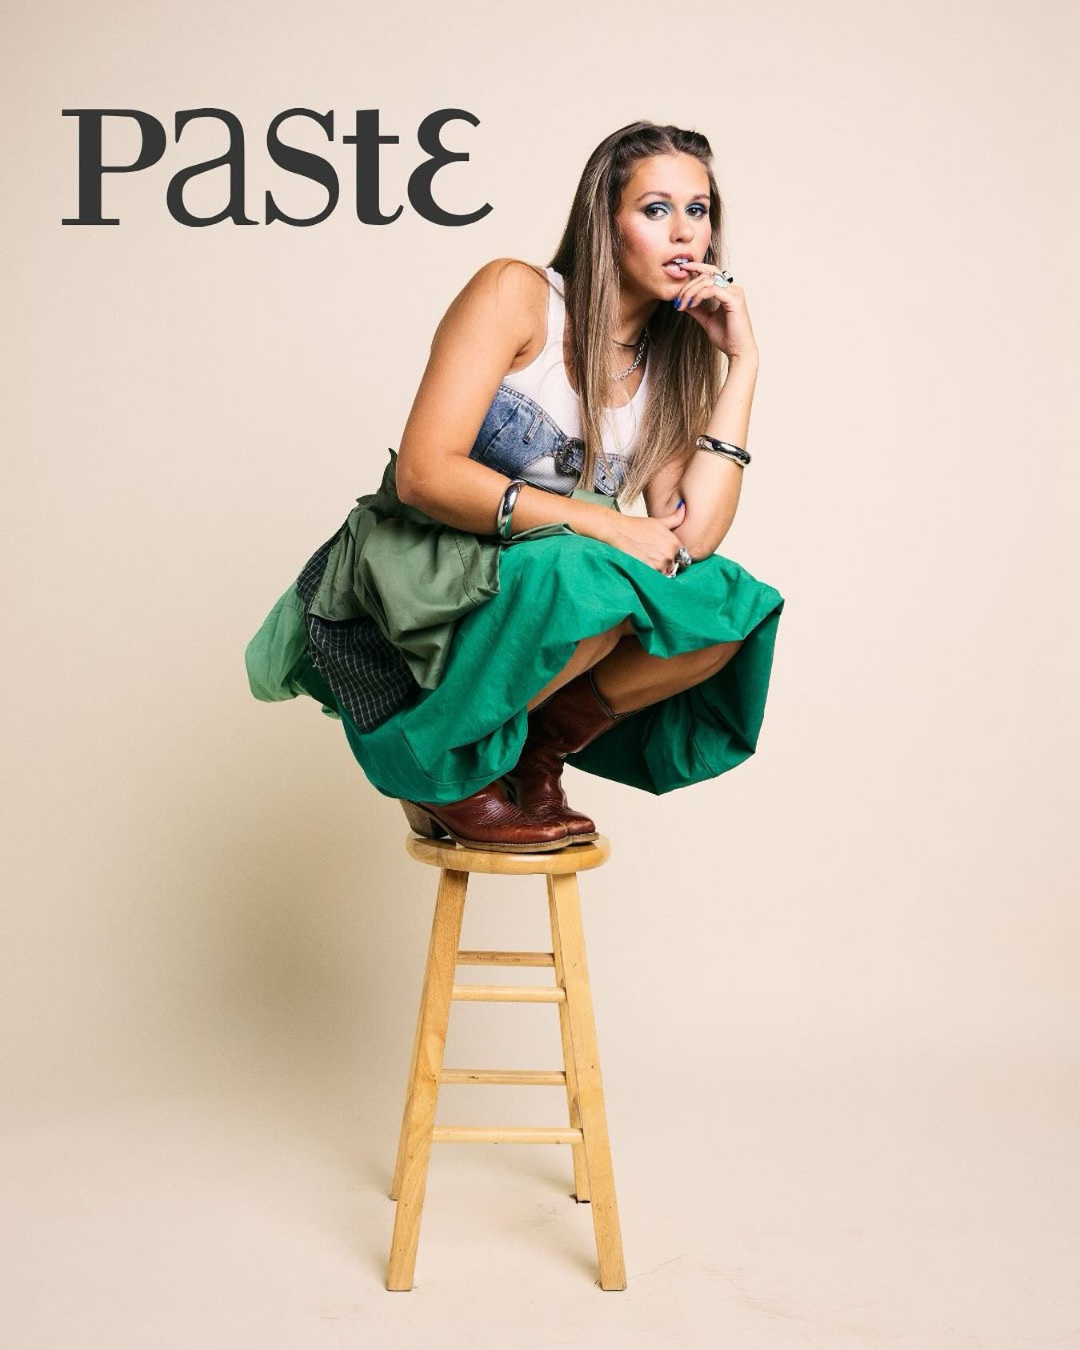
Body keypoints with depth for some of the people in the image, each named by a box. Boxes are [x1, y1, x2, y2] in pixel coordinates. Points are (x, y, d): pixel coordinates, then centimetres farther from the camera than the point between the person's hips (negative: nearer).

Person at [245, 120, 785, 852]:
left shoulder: (672, 365, 8)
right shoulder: (516, 293, -9)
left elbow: (692, 536, -8)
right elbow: (423, 474, -20)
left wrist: (742, 361, -5)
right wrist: (599, 524, -23)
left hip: (540, 597, 6)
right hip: (410, 590, -5)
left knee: (728, 605, -16)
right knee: (588, 587, -35)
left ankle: (535, 757, 1)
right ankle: (441, 774, -9)